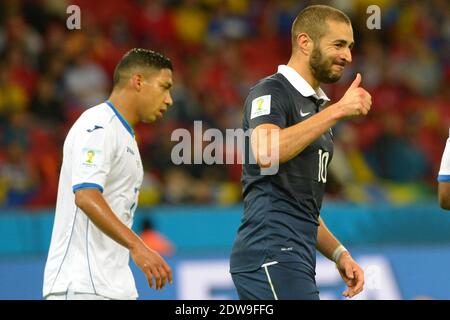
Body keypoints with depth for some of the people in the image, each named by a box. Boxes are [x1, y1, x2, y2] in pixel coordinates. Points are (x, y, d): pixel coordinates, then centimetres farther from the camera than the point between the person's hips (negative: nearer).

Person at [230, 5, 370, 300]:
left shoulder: (315, 106, 24)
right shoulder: (271, 91, -5)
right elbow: (265, 153, -28)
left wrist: (339, 254, 16)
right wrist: (337, 110, -25)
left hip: (294, 260, 9)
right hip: (271, 256, -9)